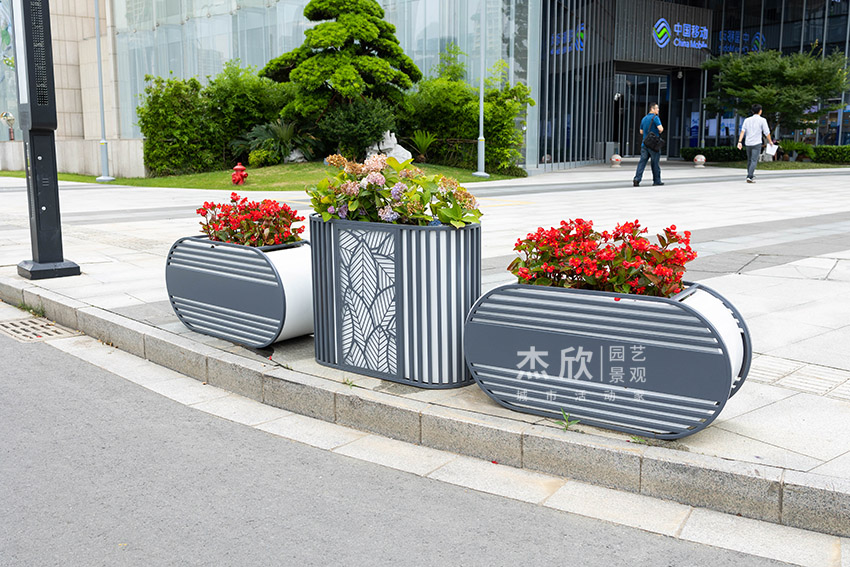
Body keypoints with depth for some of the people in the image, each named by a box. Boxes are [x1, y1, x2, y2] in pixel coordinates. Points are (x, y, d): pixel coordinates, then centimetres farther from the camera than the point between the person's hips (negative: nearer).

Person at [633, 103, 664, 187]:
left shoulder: (644, 118, 13)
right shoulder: (655, 118, -10)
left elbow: (641, 131, 22)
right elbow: (661, 129, -20)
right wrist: (660, 131, 1)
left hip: (644, 144, 6)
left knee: (642, 161, -1)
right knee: (655, 163, 4)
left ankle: (637, 178, -16)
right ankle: (657, 181, 12)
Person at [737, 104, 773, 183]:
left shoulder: (747, 120, 8)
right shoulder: (762, 120, -3)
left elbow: (742, 131, -2)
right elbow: (766, 132, -2)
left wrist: (739, 142, -8)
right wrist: (770, 141, 13)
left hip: (748, 143, 5)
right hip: (757, 143, -5)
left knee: (749, 160, 19)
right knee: (754, 161, -7)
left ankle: (750, 174, 34)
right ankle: (749, 177, -19)